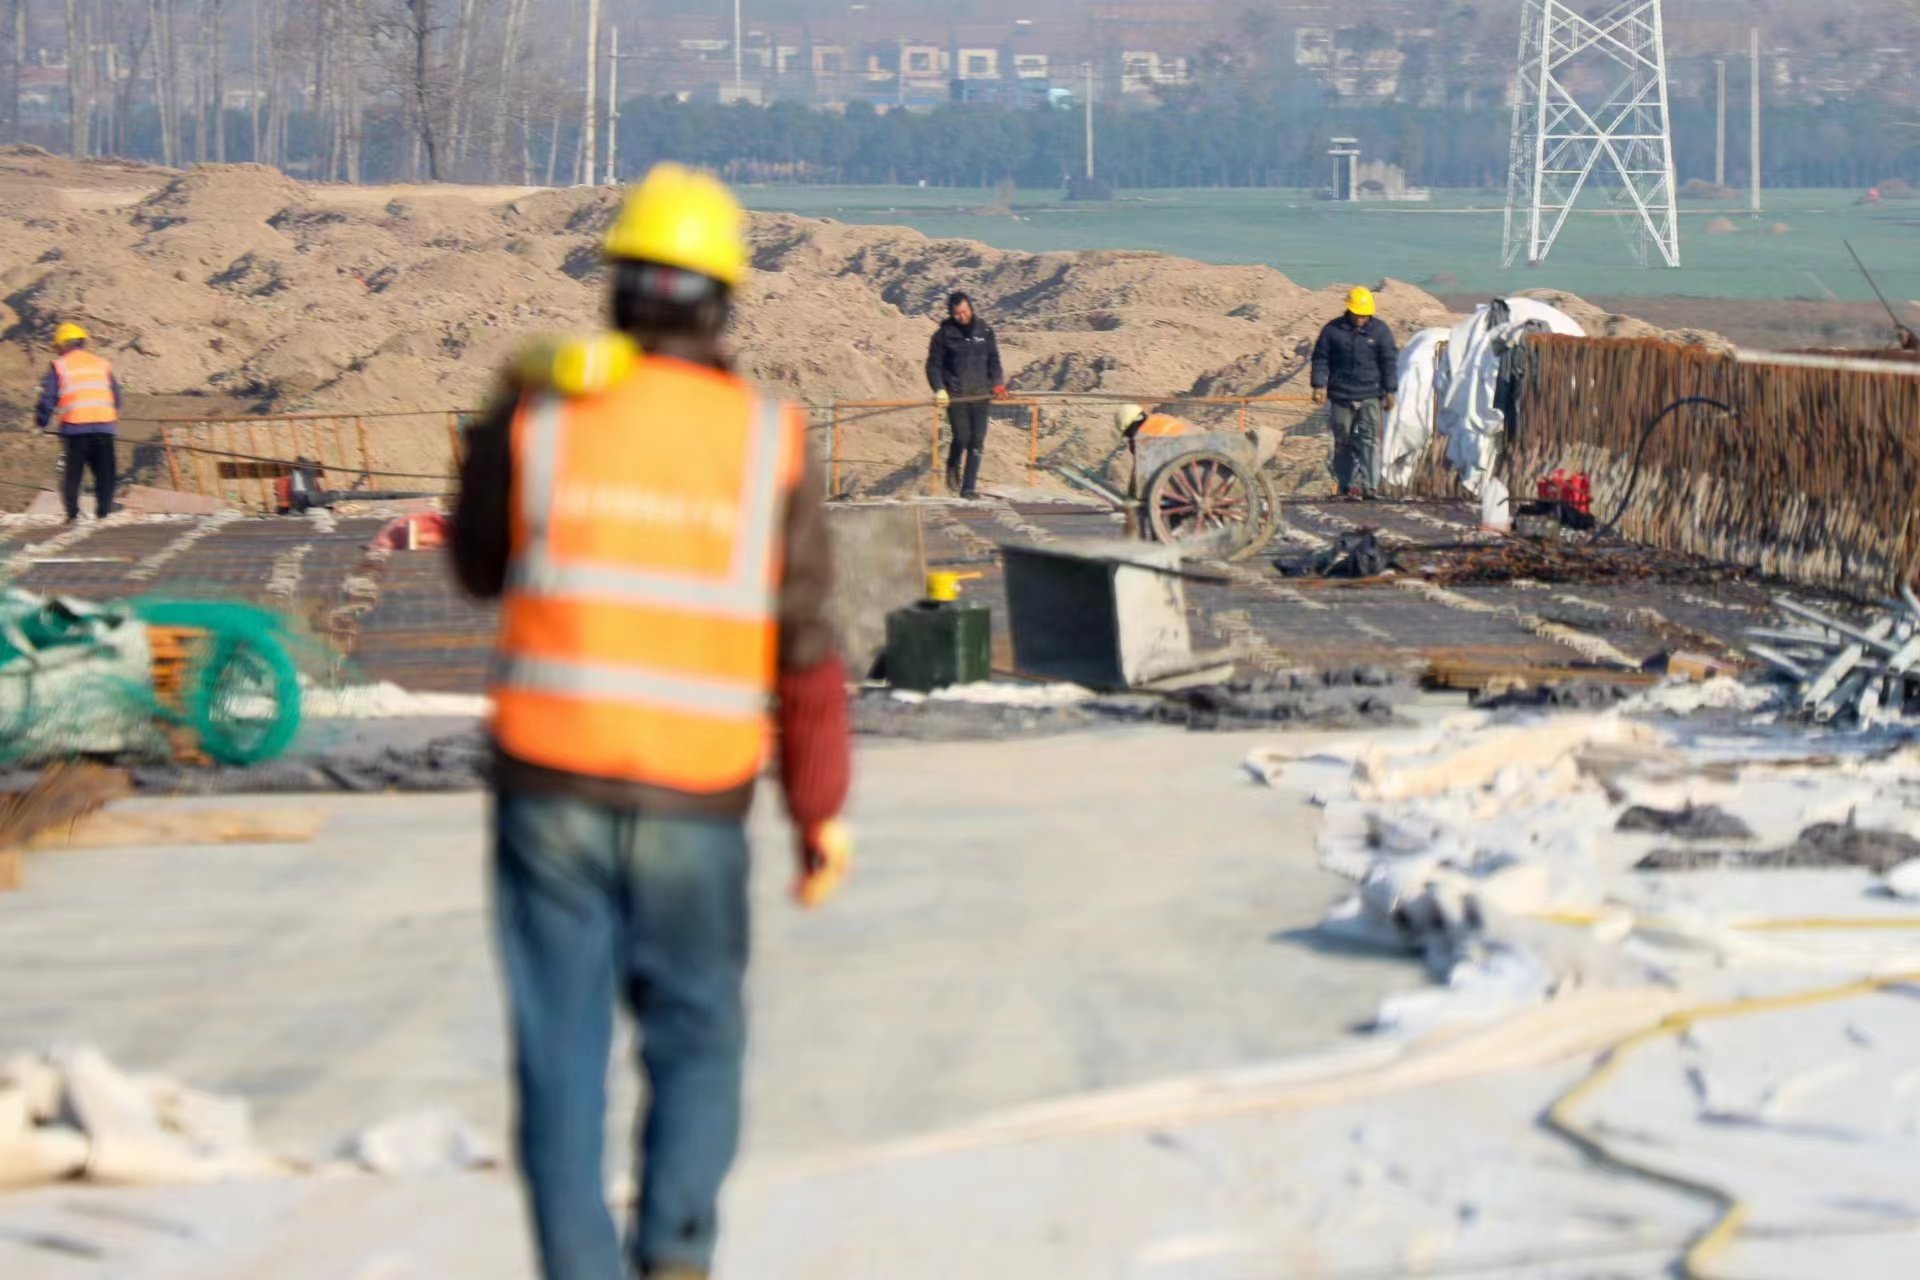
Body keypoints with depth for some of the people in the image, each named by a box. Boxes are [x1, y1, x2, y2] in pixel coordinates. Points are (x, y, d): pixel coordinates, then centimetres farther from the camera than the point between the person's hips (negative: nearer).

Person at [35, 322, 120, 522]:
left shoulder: (59, 366, 4)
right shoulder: (101, 363, 15)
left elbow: (48, 397, 0)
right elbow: (116, 394, 19)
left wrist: (41, 423, 11)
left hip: (74, 426, -2)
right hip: (104, 425, 2)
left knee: (72, 473, 6)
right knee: (105, 473, 8)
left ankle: (72, 513, 1)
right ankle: (104, 511, 0)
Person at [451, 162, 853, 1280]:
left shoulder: (534, 416, -3)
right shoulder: (770, 442, -3)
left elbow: (480, 567, 15)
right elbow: (805, 646, -4)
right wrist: (824, 810, 3)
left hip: (551, 785, 0)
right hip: (696, 801, 0)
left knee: (563, 1055, 6)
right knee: (697, 1042, 17)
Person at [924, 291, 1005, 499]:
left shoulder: (985, 331, 8)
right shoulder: (944, 334, 1)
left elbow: (994, 360, 16)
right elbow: (933, 365, 4)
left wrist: (997, 383, 2)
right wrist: (939, 389, -10)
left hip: (980, 395, 3)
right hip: (955, 396, -3)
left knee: (977, 442, -2)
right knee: (962, 437, -11)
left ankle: (969, 487, 4)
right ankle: (953, 468, 21)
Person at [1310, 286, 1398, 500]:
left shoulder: (1380, 330, 2)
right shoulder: (1332, 330, 1)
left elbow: (1389, 362, 5)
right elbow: (1321, 359, 4)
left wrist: (1389, 391, 2)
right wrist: (1320, 386, -6)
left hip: (1370, 395, -1)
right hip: (1341, 396, 1)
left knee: (1370, 439, -11)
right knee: (1343, 442, 6)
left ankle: (1367, 484, -15)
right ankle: (1346, 485, 14)